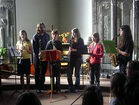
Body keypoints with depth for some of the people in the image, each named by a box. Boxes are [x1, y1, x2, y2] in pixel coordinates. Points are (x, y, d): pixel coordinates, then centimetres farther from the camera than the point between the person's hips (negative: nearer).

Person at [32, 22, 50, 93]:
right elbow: (34, 47, -6)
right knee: (37, 72, 2)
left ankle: (42, 86, 17)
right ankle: (38, 88, 8)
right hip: (37, 56, -3)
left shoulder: (47, 36, 10)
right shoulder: (35, 36, -3)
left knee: (43, 71, 6)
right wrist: (38, 54, -16)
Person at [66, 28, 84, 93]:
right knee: (69, 73, 0)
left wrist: (75, 50, -18)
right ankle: (70, 88, 11)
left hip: (78, 58, -5)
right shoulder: (72, 40, 11)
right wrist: (70, 50, -1)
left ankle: (76, 88, 12)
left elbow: (82, 50, -8)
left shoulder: (80, 40, -3)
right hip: (71, 58, 5)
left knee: (77, 74, 2)